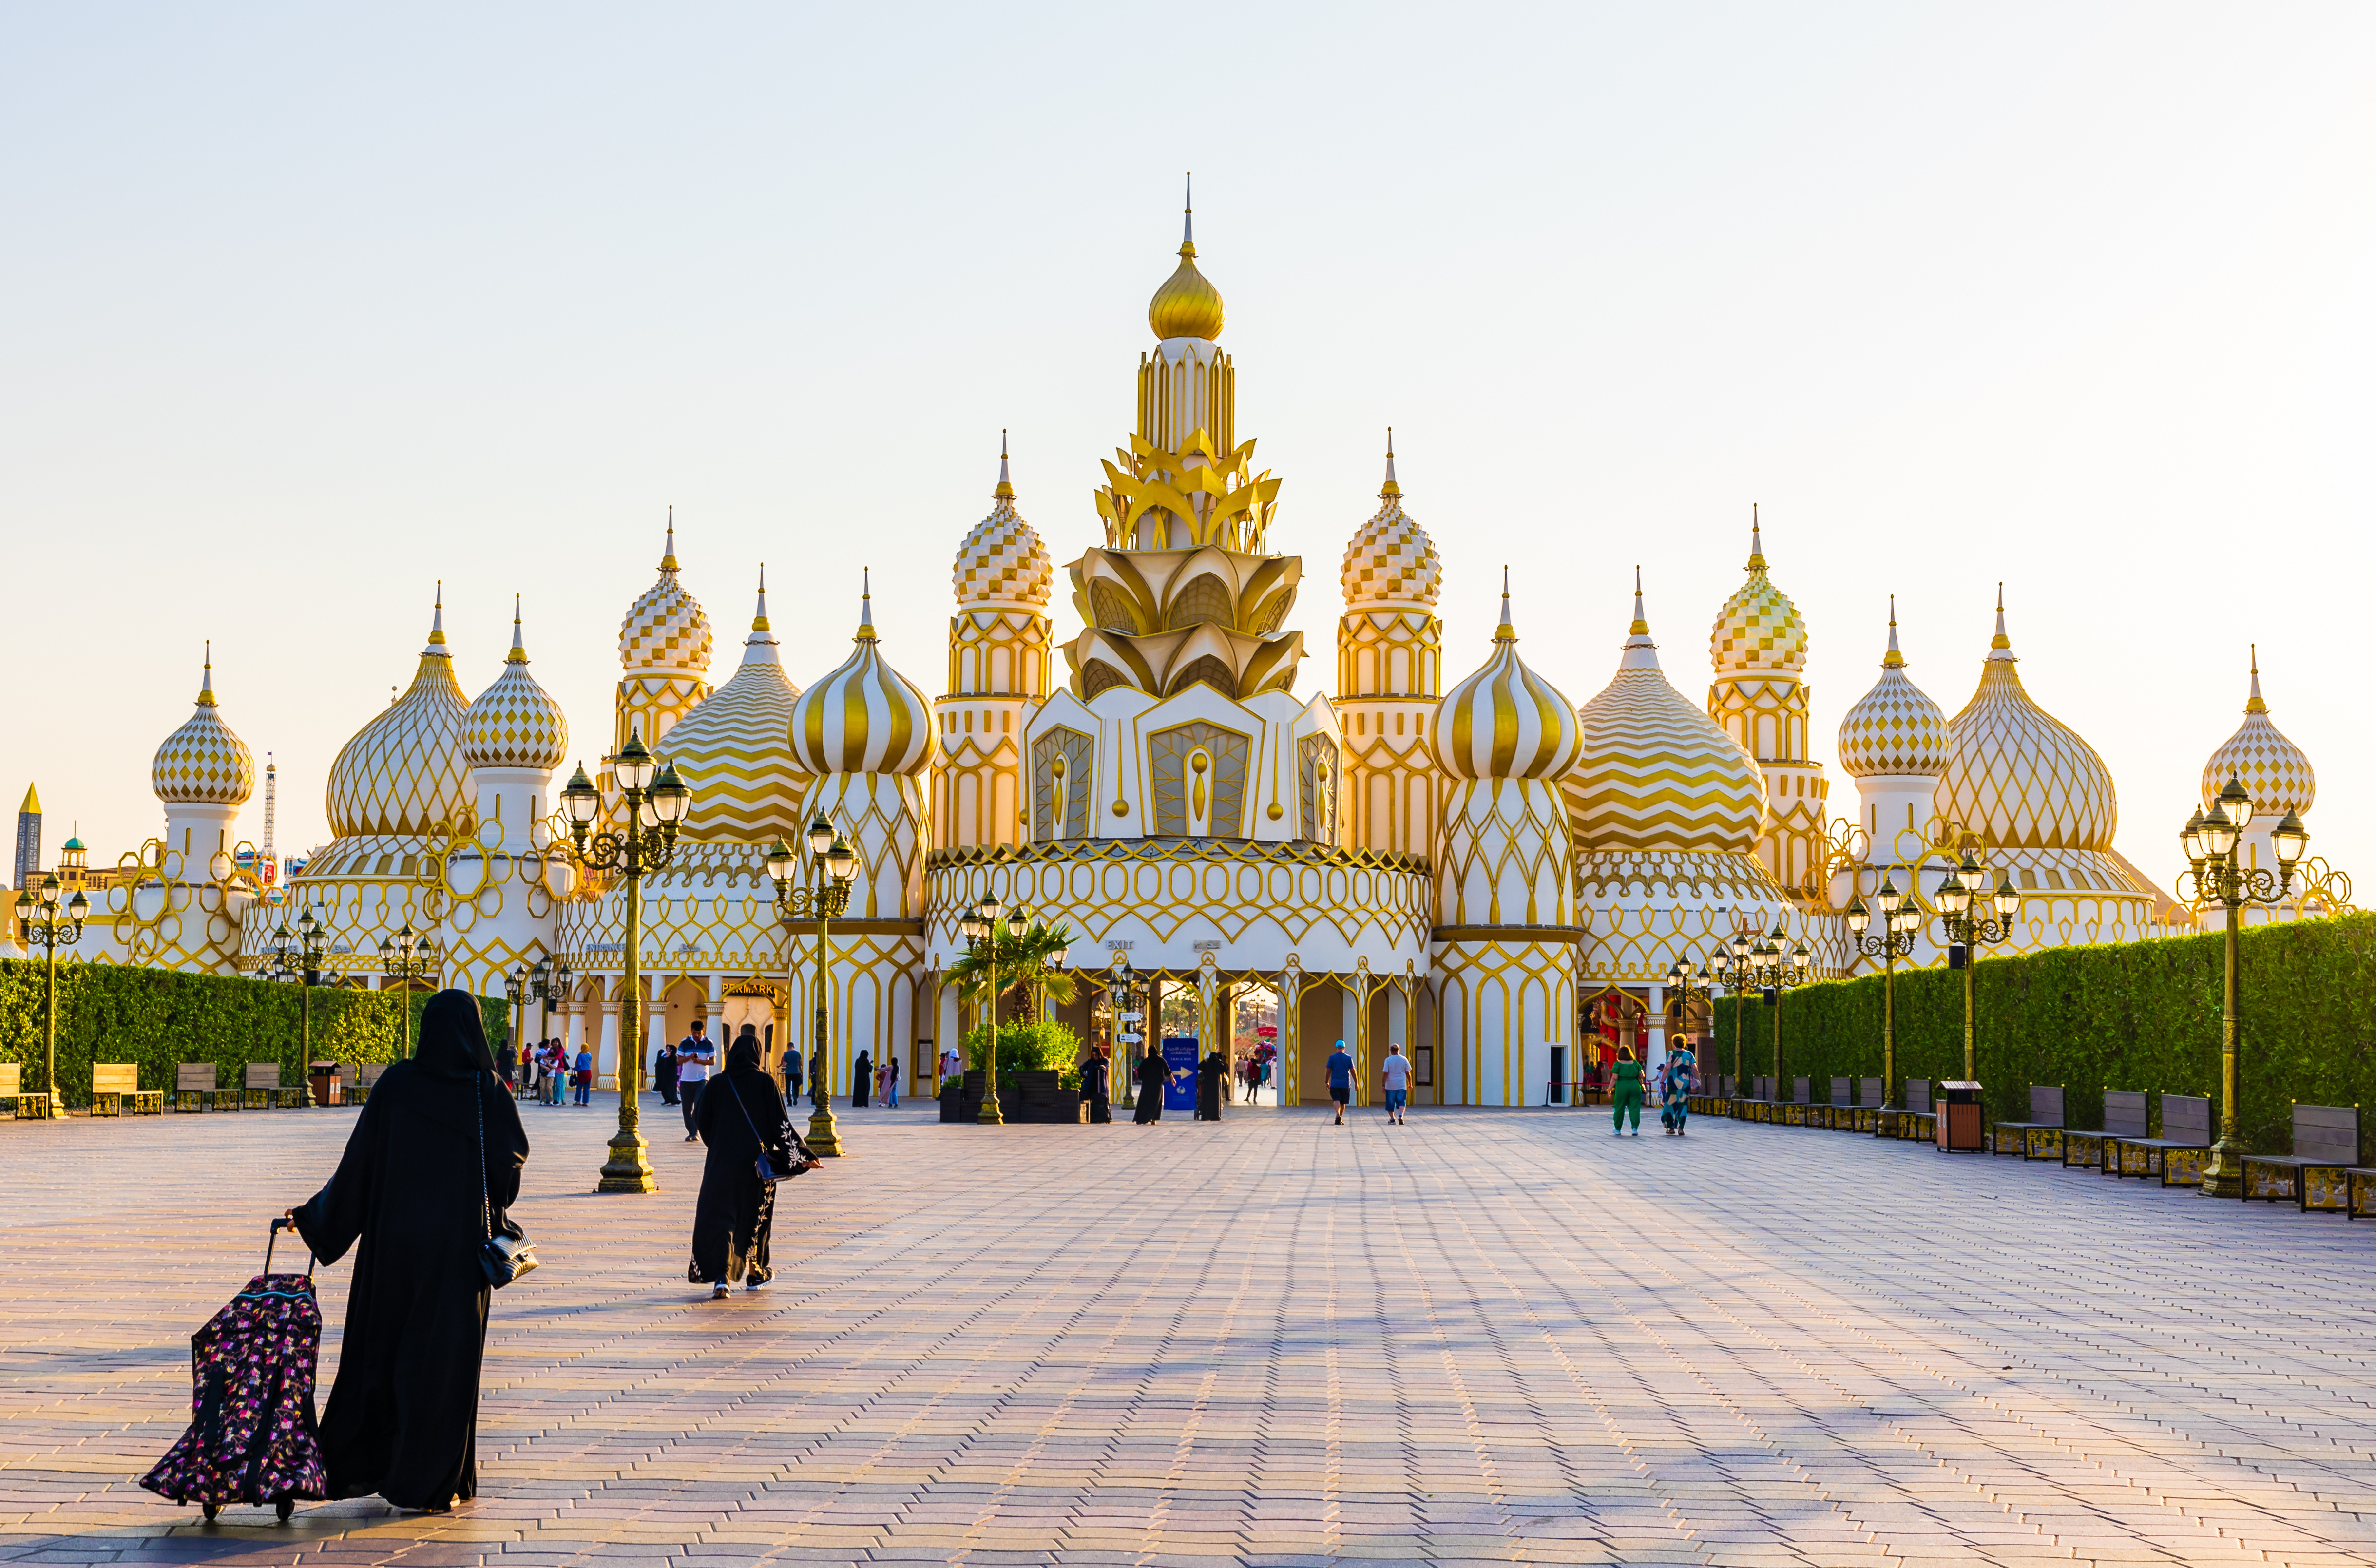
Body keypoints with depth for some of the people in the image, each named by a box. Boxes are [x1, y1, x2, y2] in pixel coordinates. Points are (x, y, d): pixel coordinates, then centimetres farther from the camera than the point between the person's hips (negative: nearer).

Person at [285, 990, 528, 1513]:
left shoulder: (395, 1084, -4)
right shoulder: (488, 1091, -8)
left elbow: (359, 1158, -2)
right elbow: (513, 1158, -9)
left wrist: (315, 1214, 9)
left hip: (396, 1236, 2)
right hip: (460, 1242, -2)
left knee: (381, 1346, 14)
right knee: (446, 1358, 5)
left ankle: (360, 1467, 19)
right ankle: (432, 1483, 7)